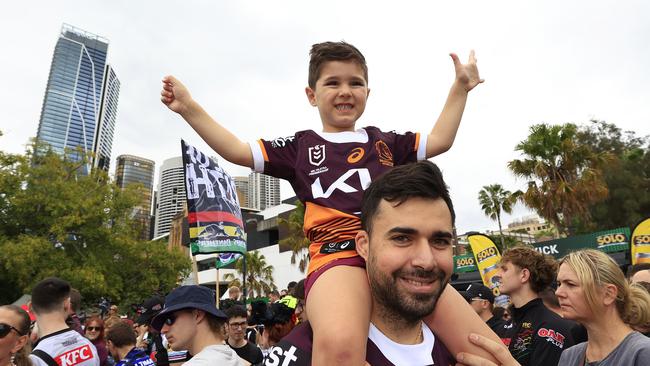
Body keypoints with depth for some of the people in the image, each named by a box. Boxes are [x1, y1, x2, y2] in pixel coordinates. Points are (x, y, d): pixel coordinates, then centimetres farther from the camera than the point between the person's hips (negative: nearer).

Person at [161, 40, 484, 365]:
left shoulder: (385, 142, 25)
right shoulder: (300, 146, 19)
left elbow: (439, 140, 29)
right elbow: (237, 151, 16)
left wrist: (460, 87, 26)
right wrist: (188, 107, 13)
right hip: (337, 252, -3)